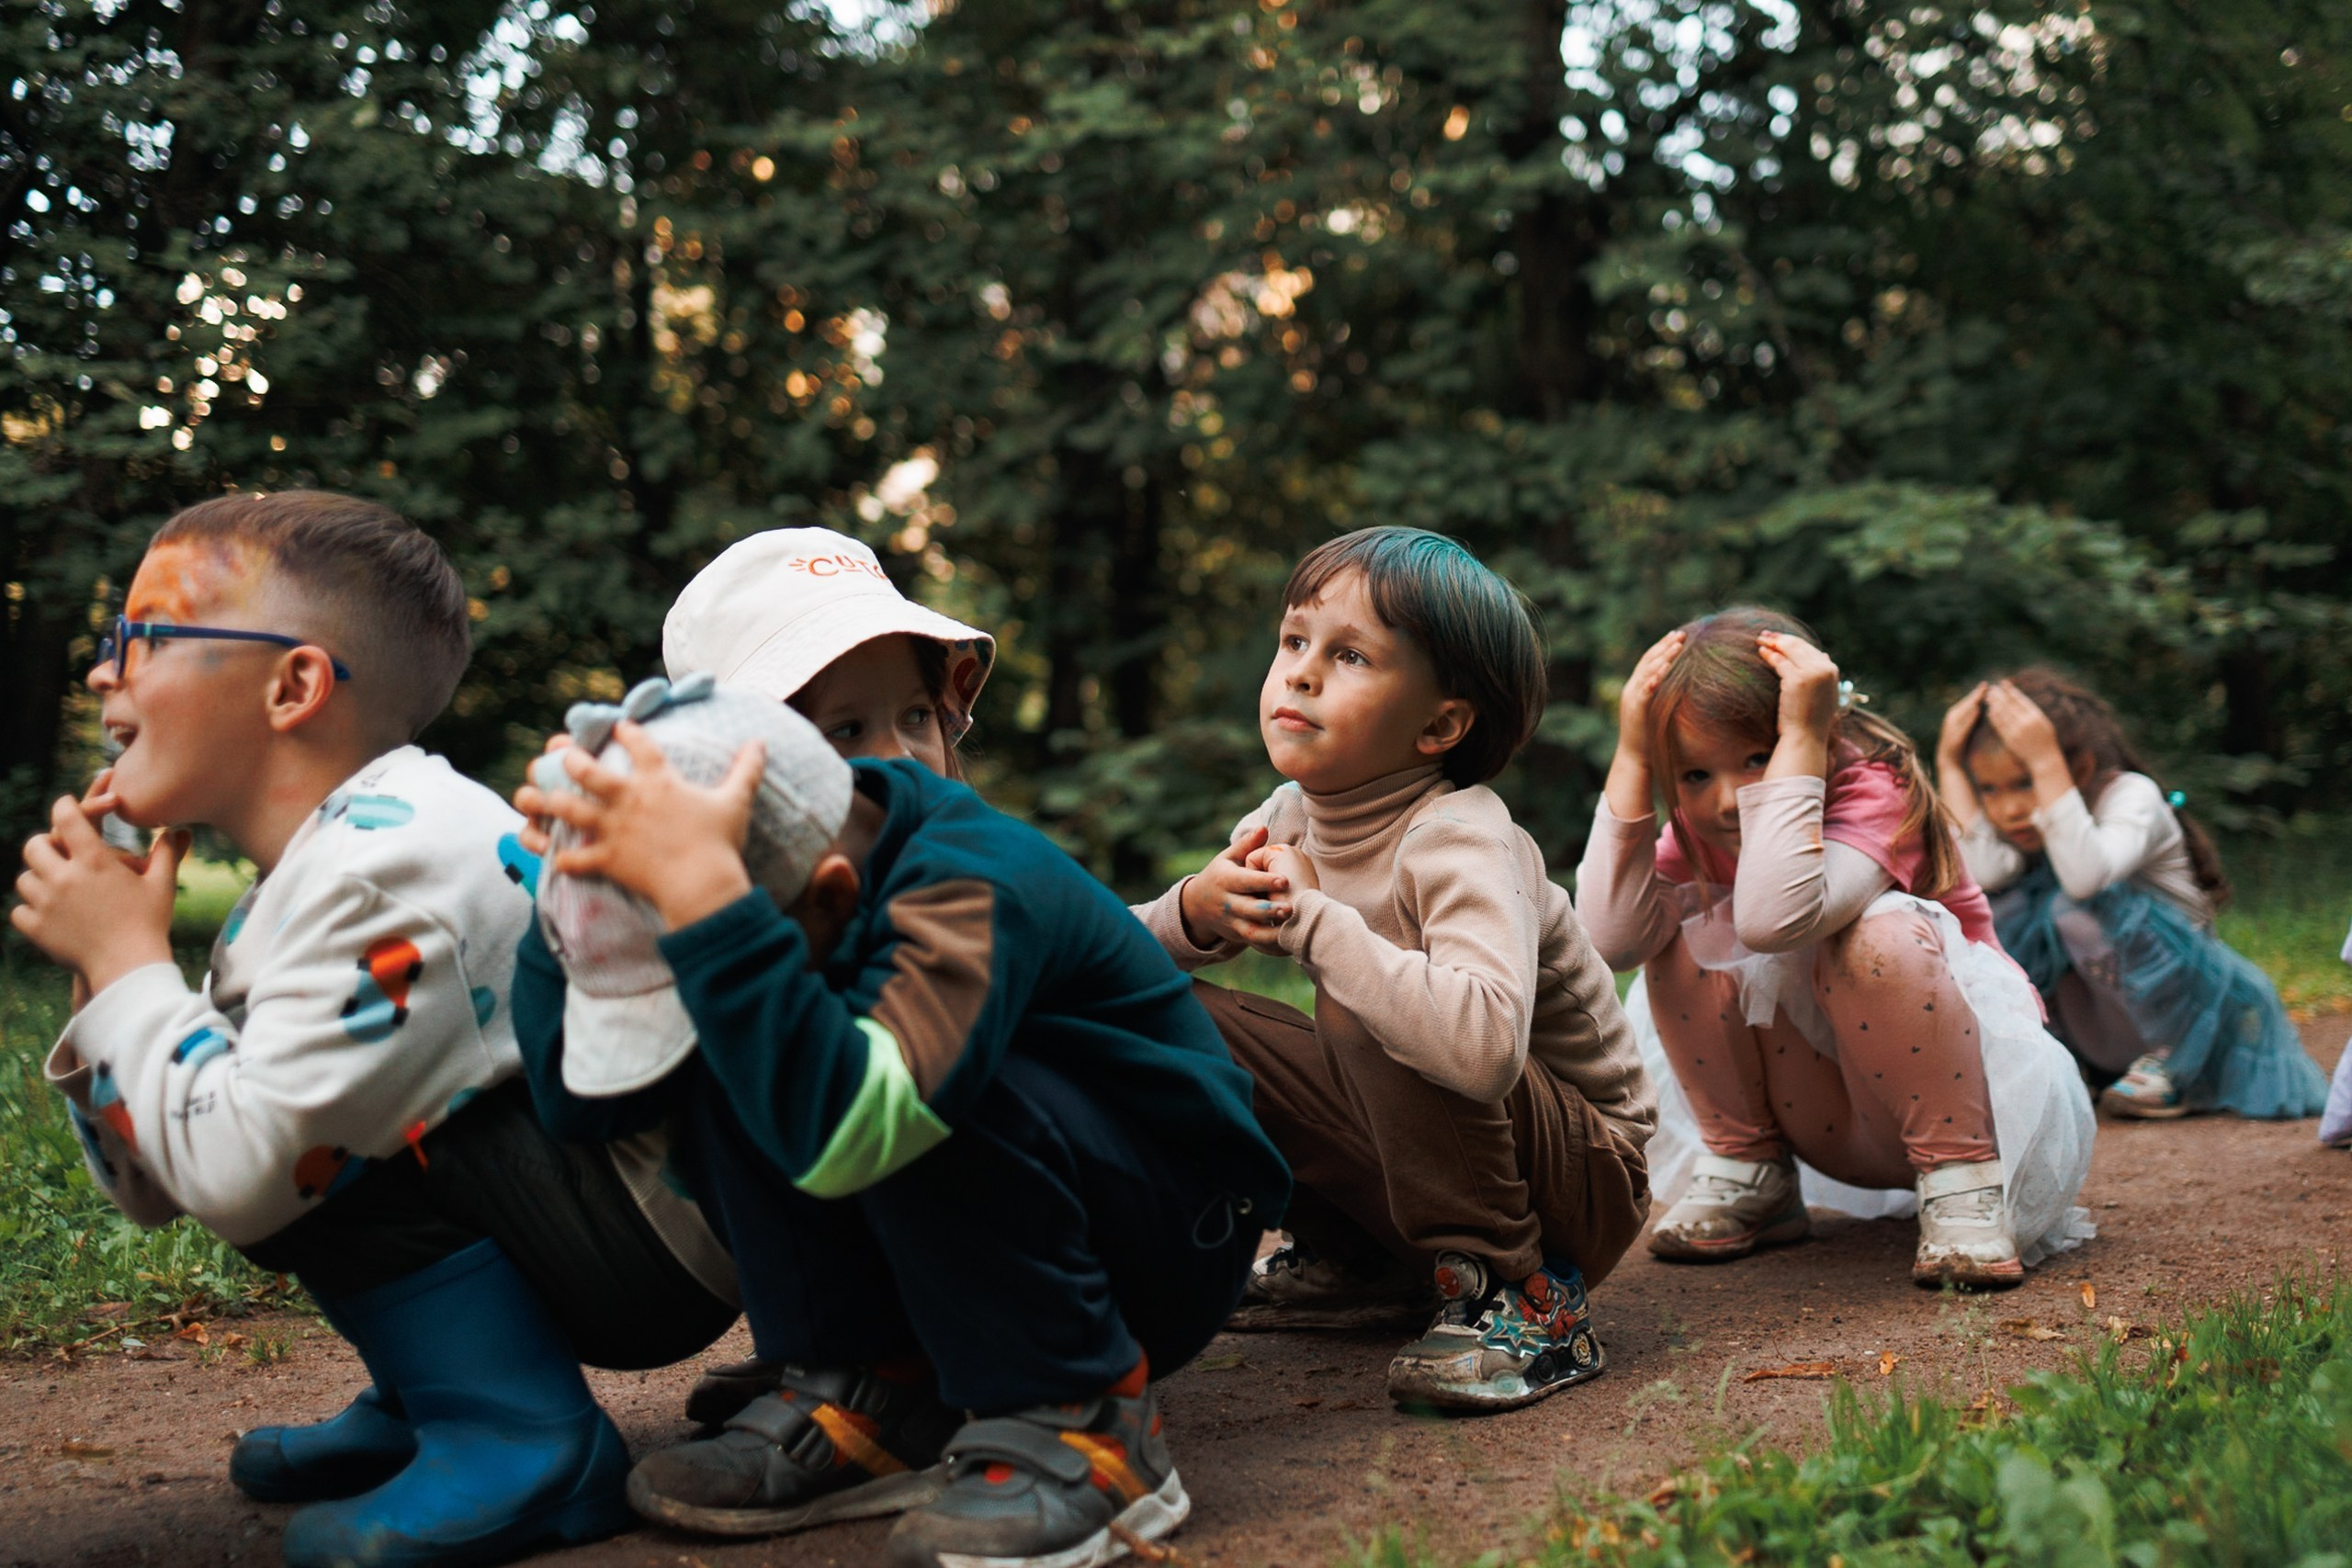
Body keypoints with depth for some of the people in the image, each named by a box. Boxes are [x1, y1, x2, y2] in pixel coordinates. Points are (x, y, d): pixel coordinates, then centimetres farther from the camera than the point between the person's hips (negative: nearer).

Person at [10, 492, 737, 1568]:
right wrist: (105, 973, -1)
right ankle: (428, 1405, 16)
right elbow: (152, 1189, 12)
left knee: (306, 1139, -23)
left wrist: (129, 964, -13)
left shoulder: (389, 865, -21)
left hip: (664, 1231, -10)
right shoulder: (293, 888, 10)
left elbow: (239, 1177, -27)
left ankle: (528, 1441, -12)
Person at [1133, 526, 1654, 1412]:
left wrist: (1315, 921, -34)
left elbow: (1485, 1042, -46)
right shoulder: (1289, 821, -2)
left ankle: (1523, 1300, -15)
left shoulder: (1461, 839, -26)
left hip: (1582, 1177, -7)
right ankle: (1361, 1263, 12)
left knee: (1387, 1033, -34)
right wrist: (1197, 912, -20)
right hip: (1416, 1149, 7)